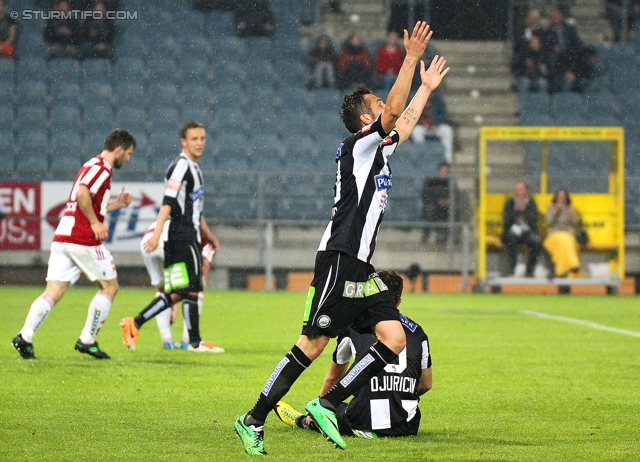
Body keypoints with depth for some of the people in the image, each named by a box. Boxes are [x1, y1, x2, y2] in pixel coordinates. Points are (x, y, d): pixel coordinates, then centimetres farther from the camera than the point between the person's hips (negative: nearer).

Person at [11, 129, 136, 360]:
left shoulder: (92, 166, 23)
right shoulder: (101, 168, -7)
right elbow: (82, 194, -24)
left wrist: (116, 204, 25)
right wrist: (95, 222, -18)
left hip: (62, 237, 9)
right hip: (84, 240, -9)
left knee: (53, 293, 2)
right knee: (109, 287, 6)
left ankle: (25, 336, -13)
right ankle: (87, 340, 4)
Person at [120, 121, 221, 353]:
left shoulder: (193, 167, 21)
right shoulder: (181, 166, -10)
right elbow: (168, 202, -20)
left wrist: (207, 233, 32)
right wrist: (157, 234, -28)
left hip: (188, 236, 10)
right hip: (182, 237, -10)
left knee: (176, 294, 6)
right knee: (191, 289, -5)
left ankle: (135, 323, 4)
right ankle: (195, 342, 1)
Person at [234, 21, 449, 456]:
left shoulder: (378, 150, 20)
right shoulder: (359, 145, -5)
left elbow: (402, 123, 39)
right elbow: (395, 112, -18)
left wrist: (426, 88, 43)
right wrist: (411, 58, -17)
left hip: (362, 269, 9)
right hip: (339, 260, -9)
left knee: (394, 339, -4)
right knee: (313, 344, -11)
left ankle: (327, 405, -5)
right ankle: (254, 420, -5)